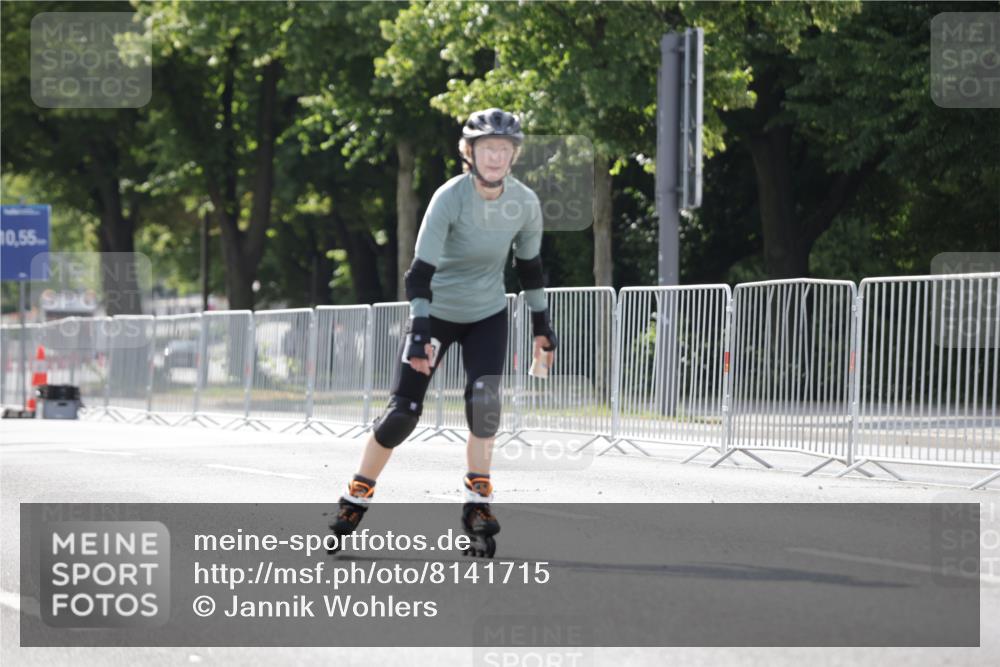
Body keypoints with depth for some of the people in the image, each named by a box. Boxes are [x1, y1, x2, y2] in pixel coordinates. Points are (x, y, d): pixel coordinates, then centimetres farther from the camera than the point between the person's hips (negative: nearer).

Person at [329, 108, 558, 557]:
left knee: (485, 397, -21)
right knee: (404, 410, -5)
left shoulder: (525, 203, -11)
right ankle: (356, 498, 12)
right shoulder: (450, 198, -23)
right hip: (437, 313, -3)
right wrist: (420, 331, -38)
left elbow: (529, 265, 7)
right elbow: (421, 270, -28)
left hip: (487, 316, 3)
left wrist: (542, 325, 10)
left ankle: (477, 503, -12)